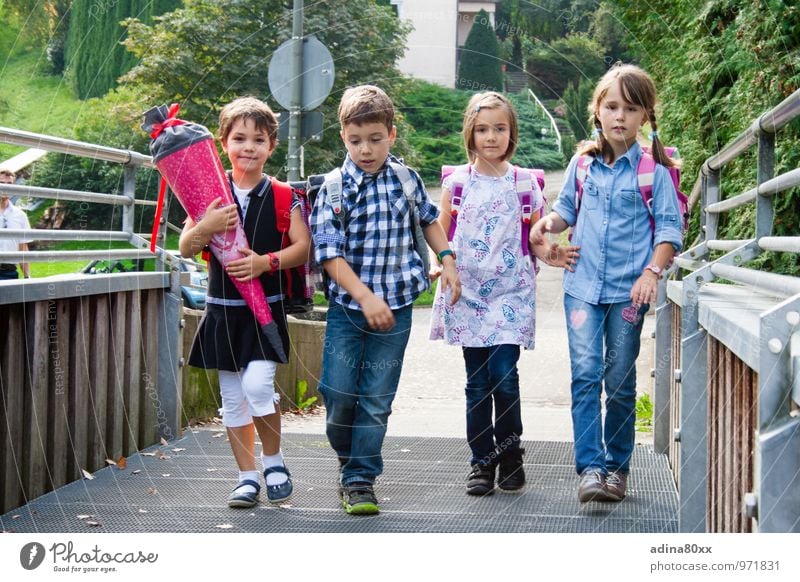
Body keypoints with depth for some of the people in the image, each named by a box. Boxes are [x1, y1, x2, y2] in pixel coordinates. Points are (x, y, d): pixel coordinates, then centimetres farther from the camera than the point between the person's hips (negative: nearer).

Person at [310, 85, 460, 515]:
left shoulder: (407, 180, 1)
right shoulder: (334, 188, -7)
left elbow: (428, 219, 21)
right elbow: (330, 254, -11)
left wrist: (447, 259, 9)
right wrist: (365, 297, -20)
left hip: (395, 306, 1)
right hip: (347, 306, -1)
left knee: (376, 398, 2)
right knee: (338, 392, -3)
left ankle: (360, 479, 12)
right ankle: (347, 457, 25)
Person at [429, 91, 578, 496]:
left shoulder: (524, 183, 5)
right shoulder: (456, 183, 5)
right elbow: (441, 235, 9)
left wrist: (549, 254, -12)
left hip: (511, 292, -1)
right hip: (468, 291, 1)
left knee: (504, 376, -10)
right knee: (477, 382, 2)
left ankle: (510, 455, 9)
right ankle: (481, 461, 12)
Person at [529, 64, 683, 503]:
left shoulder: (653, 169, -2)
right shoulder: (582, 163, 6)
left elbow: (669, 228, -2)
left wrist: (652, 272, -15)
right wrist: (550, 222, -3)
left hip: (628, 289, -2)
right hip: (583, 284, 2)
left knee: (620, 381, 6)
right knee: (585, 374, -9)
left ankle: (617, 466, 18)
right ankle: (589, 467, -11)